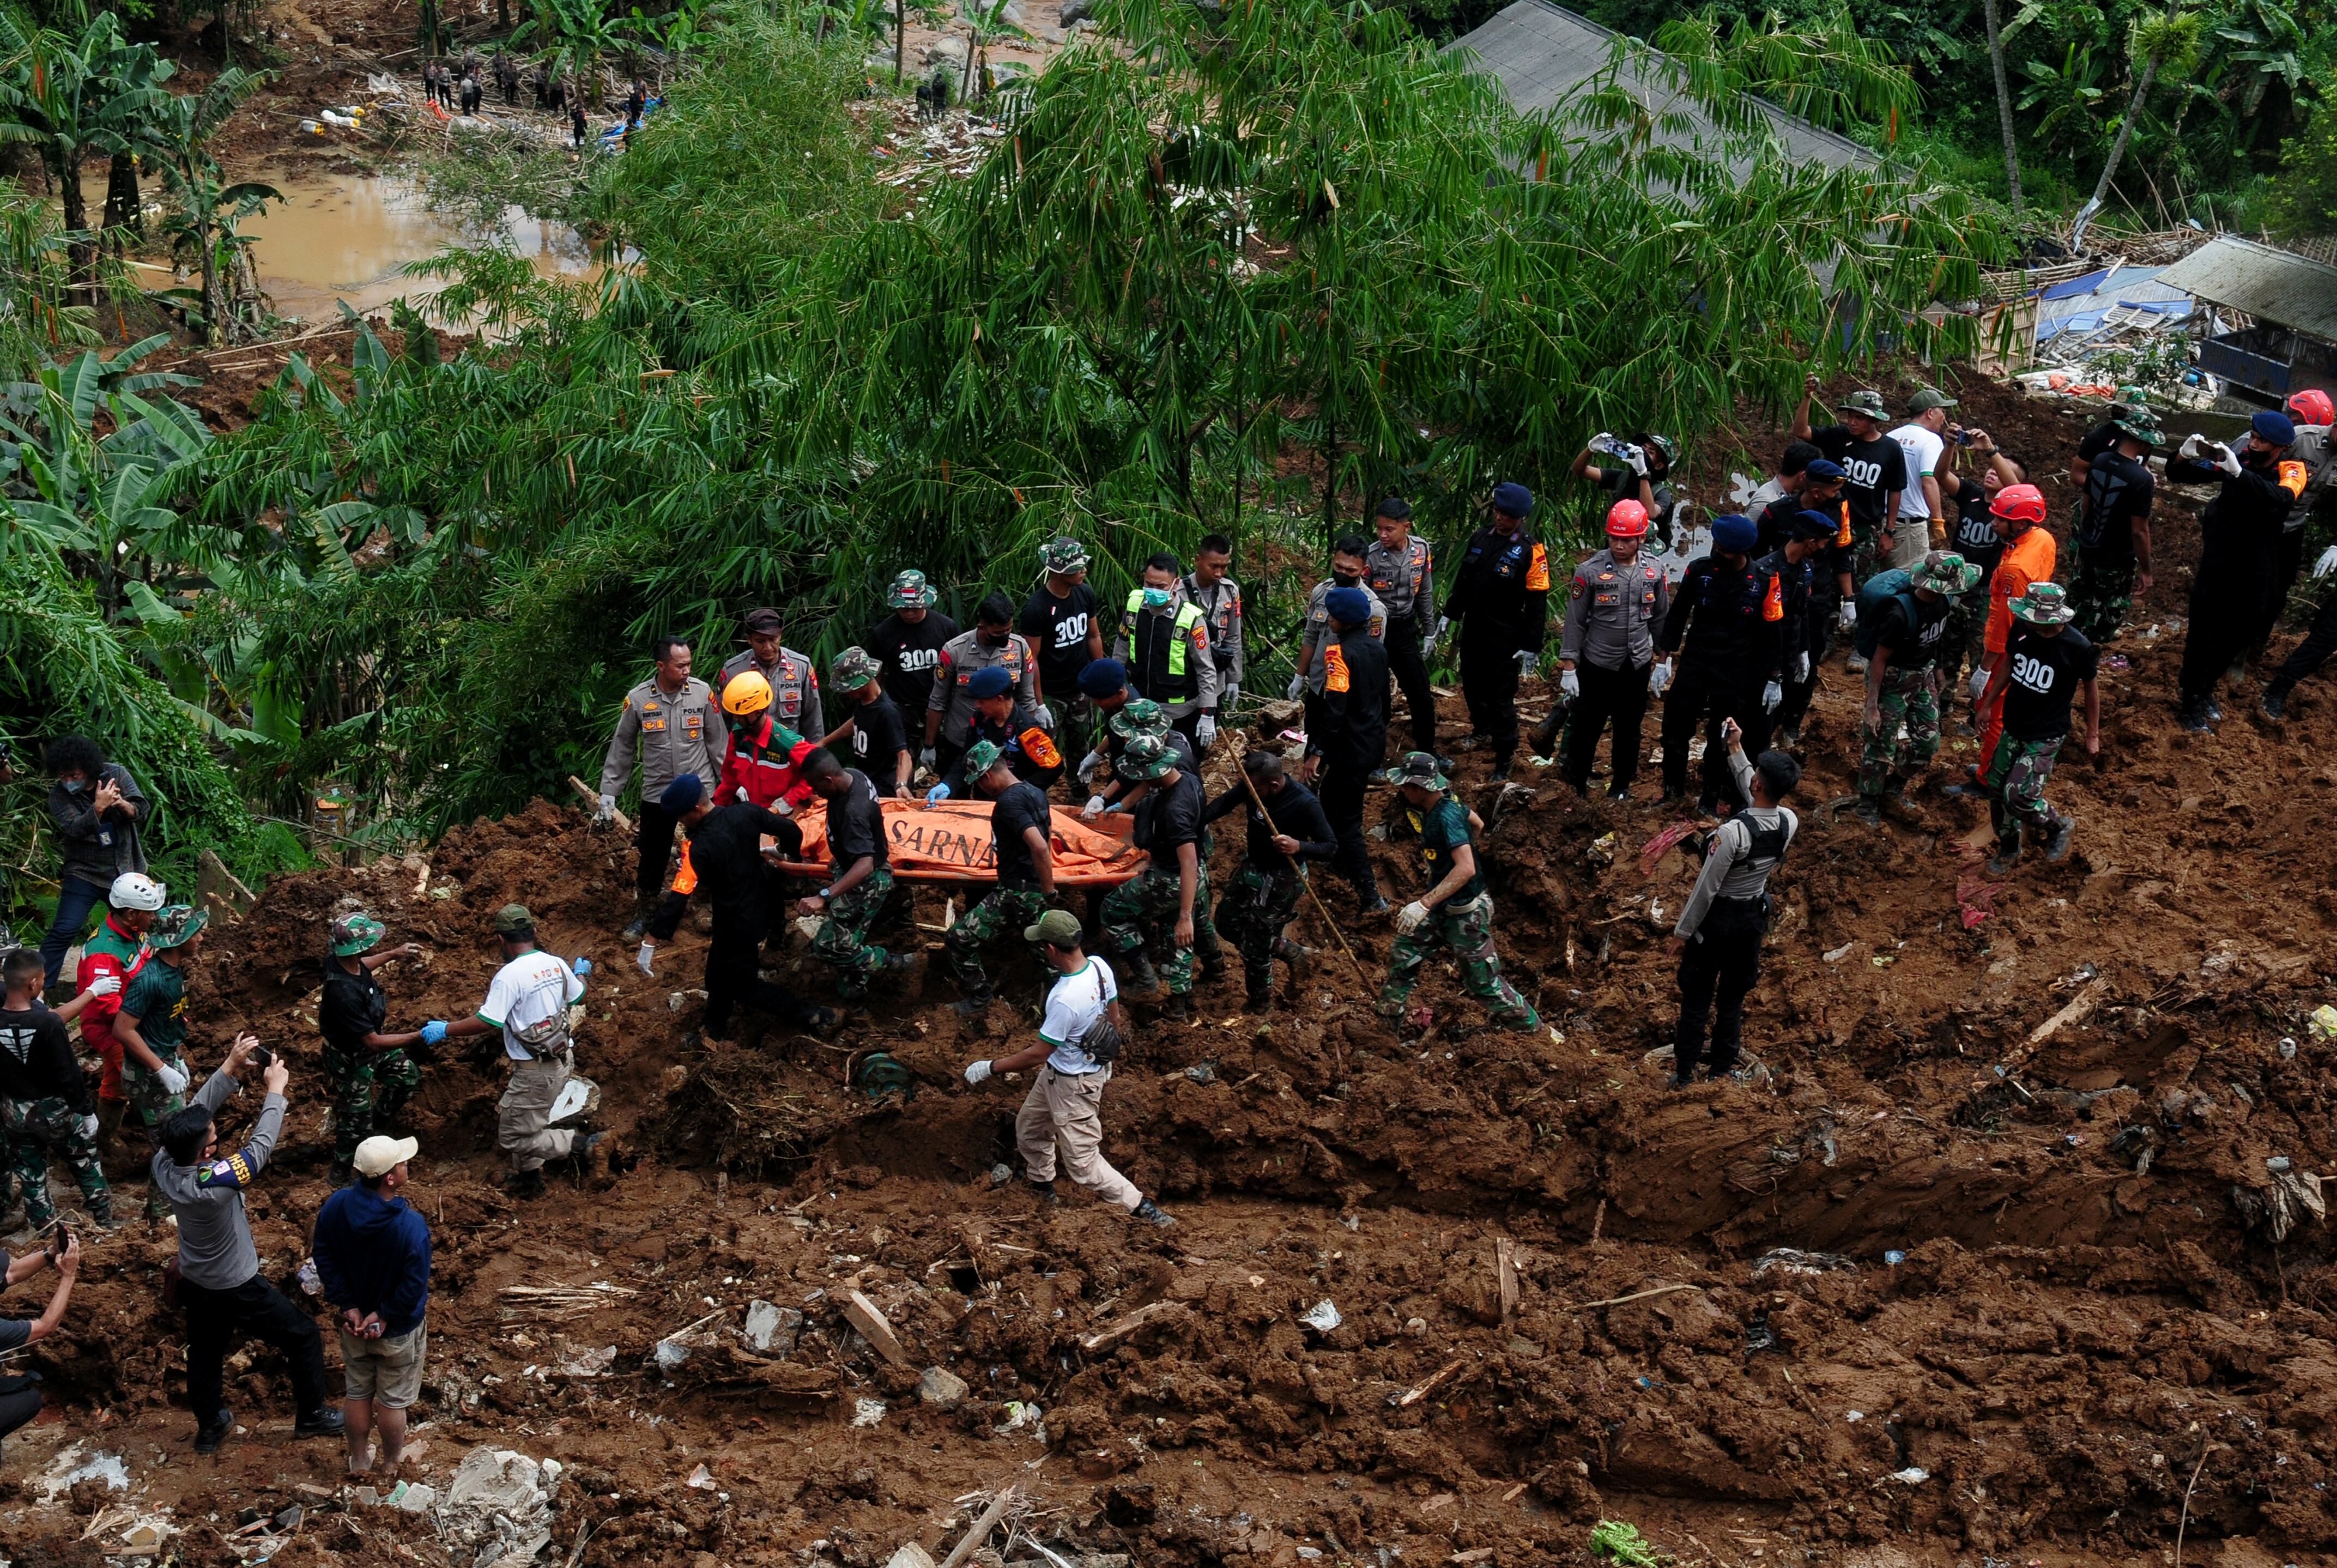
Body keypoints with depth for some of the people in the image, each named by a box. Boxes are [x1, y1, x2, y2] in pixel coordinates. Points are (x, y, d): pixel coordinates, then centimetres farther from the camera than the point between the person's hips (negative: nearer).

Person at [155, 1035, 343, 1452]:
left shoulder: (164, 1166, -20)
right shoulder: (215, 1183, -39)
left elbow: (197, 1112, -11)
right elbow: (262, 1146, -28)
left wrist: (230, 1069, -16)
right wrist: (275, 1090, -17)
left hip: (195, 1285, 7)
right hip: (237, 1289, -6)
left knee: (205, 1355, 27)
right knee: (303, 1335, 15)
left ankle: (210, 1427, 47)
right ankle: (312, 1417, 30)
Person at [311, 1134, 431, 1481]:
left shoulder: (336, 1206, -18)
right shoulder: (411, 1227, -33)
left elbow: (324, 1258, -8)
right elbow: (415, 1285, -27)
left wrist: (349, 1306, -5)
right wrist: (384, 1315, -13)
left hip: (354, 1321, 4)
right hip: (398, 1331, -4)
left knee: (357, 1393, 24)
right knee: (392, 1401, 17)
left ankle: (359, 1462, 41)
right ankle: (391, 1468, 36)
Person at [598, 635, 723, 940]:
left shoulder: (703, 693, -8)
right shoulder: (638, 699, -8)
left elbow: (717, 742, 0)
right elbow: (622, 749, 1)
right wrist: (608, 793, 1)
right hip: (656, 794, 0)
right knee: (652, 859, 11)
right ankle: (643, 916, 29)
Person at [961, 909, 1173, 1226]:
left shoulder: (1066, 1000, -37)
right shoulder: (1099, 966, -13)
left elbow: (1037, 1055, -26)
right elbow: (1114, 1017, 4)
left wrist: (990, 1068, -15)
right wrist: (1110, 1054, 22)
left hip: (1074, 1085, -9)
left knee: (1083, 1163, 3)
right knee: (1029, 1128, 29)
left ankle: (1143, 1208, 7)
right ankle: (1042, 1187, 51)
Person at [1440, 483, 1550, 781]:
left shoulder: (1530, 551, -14)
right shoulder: (1480, 538, 3)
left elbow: (1537, 603, -14)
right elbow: (1463, 579, 16)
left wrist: (1531, 646, -15)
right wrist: (1449, 614, 17)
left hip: (1505, 637, -6)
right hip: (1473, 629, 6)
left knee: (1501, 697, -2)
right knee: (1472, 684, 22)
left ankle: (1504, 759, 8)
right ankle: (1481, 729, 47)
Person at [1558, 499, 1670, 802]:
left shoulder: (1654, 572, -1)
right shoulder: (1590, 572, -12)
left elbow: (1661, 618, 10)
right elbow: (1575, 622, -7)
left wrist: (1662, 662, 10)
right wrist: (1569, 668, -8)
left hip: (1638, 666, 3)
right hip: (1597, 664, -3)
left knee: (1629, 731, 14)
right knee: (1586, 728, 7)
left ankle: (1621, 787, 30)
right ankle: (1576, 786, 23)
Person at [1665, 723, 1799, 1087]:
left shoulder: (1733, 832, -30)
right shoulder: (1790, 823, -11)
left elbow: (1706, 889, -22)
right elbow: (1759, 800, 12)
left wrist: (1682, 932, -11)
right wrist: (1736, 751, 17)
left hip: (1718, 917, -6)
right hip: (1754, 916, 6)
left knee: (1696, 999, 7)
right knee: (1734, 999, 17)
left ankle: (1684, 1075, 15)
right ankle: (1722, 1069, 26)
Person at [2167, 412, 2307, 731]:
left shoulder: (2291, 471, -14)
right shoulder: (2238, 458, -10)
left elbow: (2281, 498, -38)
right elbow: (2180, 476, -7)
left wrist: (2238, 472, -50)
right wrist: (2184, 456, -31)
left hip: (2255, 573, 1)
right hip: (2216, 564, -1)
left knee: (2238, 634, 16)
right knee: (2203, 632, -2)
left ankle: (2205, 690, 37)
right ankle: (2191, 704, 8)